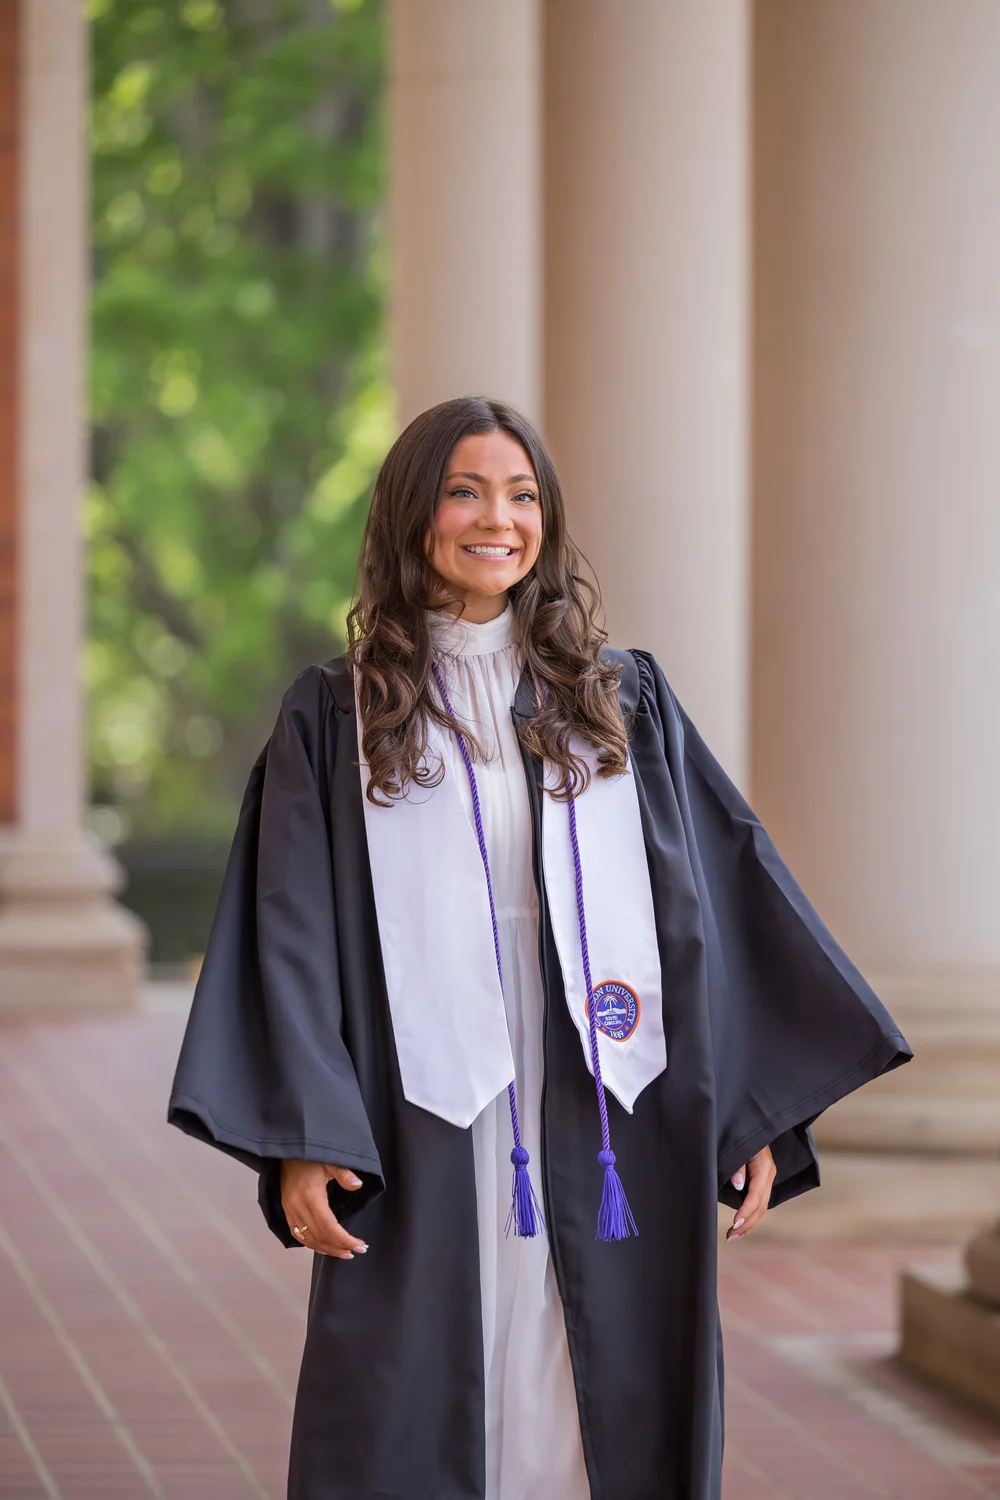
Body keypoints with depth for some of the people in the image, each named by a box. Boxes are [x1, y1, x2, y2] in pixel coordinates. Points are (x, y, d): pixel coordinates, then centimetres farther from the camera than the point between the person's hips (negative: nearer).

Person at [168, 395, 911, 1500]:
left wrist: (759, 1114, 2)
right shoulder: (337, 716, 5)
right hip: (426, 1150, -2)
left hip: (609, 1148, 2)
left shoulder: (625, 702, 11)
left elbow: (722, 900, 9)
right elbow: (292, 935, -1)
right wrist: (299, 1142, -11)